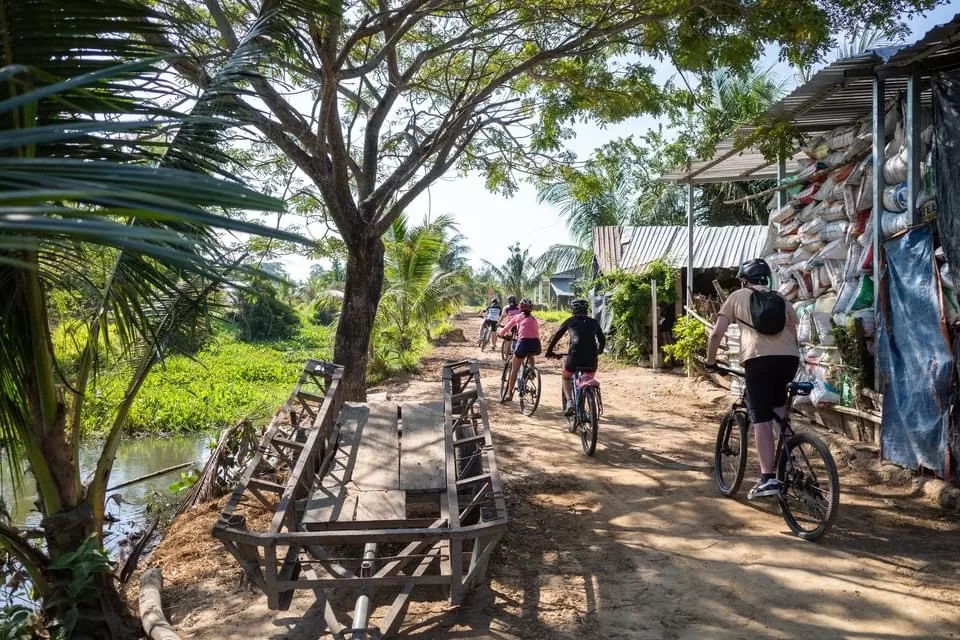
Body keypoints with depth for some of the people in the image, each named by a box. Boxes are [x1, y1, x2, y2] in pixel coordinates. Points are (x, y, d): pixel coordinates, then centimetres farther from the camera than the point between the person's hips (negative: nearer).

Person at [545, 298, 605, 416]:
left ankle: (569, 402, 5)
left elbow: (556, 336, 16)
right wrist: (598, 351, 48)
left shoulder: (570, 321, 14)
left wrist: (549, 352, 29)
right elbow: (602, 340, 29)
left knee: (566, 378, 26)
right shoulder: (594, 322, 19)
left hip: (574, 356, -2)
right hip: (591, 359, 2)